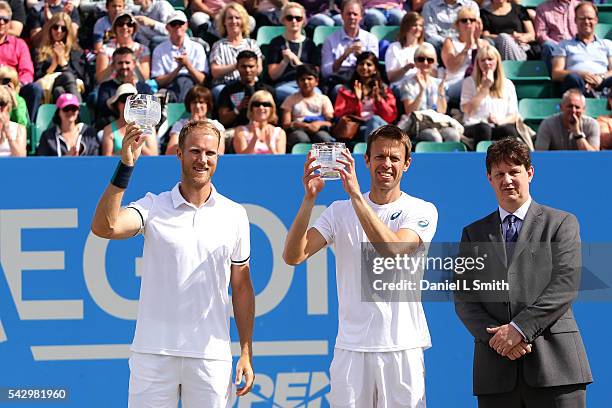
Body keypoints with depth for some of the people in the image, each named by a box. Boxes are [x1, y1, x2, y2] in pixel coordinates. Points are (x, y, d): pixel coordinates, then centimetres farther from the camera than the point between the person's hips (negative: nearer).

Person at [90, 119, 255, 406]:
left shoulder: (235, 215, 7)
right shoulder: (153, 207, 0)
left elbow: (241, 287, 11)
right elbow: (104, 227, -18)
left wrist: (247, 353, 6)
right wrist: (125, 166, -24)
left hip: (211, 357, 2)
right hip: (153, 352, -1)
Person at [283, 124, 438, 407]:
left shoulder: (421, 211, 1)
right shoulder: (341, 211, 8)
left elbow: (393, 250, -20)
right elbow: (293, 256, -4)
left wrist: (355, 195, -24)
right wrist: (309, 198, -16)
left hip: (402, 348, -2)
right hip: (351, 348, 2)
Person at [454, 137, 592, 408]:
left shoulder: (561, 223, 9)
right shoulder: (473, 233, 18)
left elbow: (565, 284, -3)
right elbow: (463, 298, 10)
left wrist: (519, 328, -12)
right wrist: (494, 336, -8)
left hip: (553, 362, -3)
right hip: (495, 368, 3)